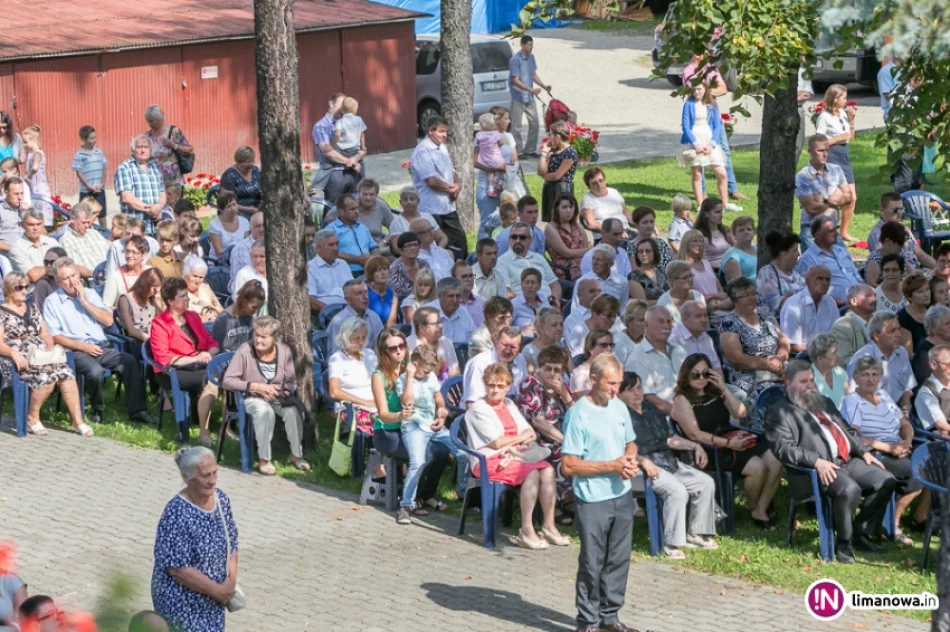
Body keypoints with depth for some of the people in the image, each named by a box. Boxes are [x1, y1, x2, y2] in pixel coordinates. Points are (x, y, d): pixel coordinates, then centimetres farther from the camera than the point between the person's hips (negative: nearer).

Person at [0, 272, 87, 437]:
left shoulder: (32, 308, 20)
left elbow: (46, 335, 19)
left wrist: (49, 349, -3)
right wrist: (14, 353, -28)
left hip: (41, 358, 5)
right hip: (19, 361, -5)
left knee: (66, 373, -24)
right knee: (46, 378, -34)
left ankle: (77, 421, -24)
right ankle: (32, 419, -14)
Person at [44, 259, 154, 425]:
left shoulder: (90, 294, 16)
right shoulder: (52, 302, 3)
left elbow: (109, 321, 6)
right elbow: (55, 336, -4)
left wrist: (85, 302, -1)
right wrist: (83, 346, -12)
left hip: (101, 347, 4)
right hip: (75, 351, -4)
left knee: (129, 361, -24)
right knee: (95, 371, -35)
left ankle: (136, 409, -22)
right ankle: (97, 409, -9)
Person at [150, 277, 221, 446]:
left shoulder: (193, 316, 17)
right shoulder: (159, 323, -3)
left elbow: (212, 343, 19)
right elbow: (163, 359, -11)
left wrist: (209, 354, -6)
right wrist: (194, 359, -15)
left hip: (199, 366, 6)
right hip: (173, 373, -6)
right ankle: (204, 433, -32)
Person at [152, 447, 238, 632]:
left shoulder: (222, 500, -1)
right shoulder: (176, 514, -24)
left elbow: (231, 544, 8)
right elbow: (177, 568, -23)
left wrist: (230, 583, -8)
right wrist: (217, 590, -18)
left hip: (212, 602, 7)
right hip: (181, 603, -7)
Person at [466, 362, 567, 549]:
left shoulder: (509, 405, 18)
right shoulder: (479, 408, -5)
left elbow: (531, 434, 11)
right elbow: (496, 442, -13)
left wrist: (513, 447, -10)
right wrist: (521, 437, 2)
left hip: (511, 457, 7)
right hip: (488, 462, -7)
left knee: (548, 469, -20)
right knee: (532, 473, -30)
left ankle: (548, 526, -16)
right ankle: (526, 531, -28)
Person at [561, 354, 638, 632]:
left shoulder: (620, 407, 5)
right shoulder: (578, 414, -16)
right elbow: (568, 466, -18)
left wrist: (631, 460, -4)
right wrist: (612, 466, -19)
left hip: (622, 496, 6)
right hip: (592, 501, -6)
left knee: (619, 559, 13)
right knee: (592, 564, 1)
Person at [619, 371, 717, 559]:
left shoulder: (651, 409, 19)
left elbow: (670, 438, 23)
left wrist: (694, 446, 13)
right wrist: (644, 461, -31)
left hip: (669, 461, 9)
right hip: (642, 467, -9)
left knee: (706, 482, -1)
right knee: (677, 490, -31)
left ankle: (696, 534, 7)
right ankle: (671, 543, -23)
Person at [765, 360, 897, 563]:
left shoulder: (824, 403, 25)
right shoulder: (779, 412, -1)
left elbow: (848, 431, 30)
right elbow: (783, 448, -14)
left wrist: (864, 451, 11)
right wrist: (816, 461, -25)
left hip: (848, 461, 8)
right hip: (816, 470, -8)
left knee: (885, 481, -6)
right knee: (849, 489, -33)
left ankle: (861, 533, 7)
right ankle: (843, 543, -12)